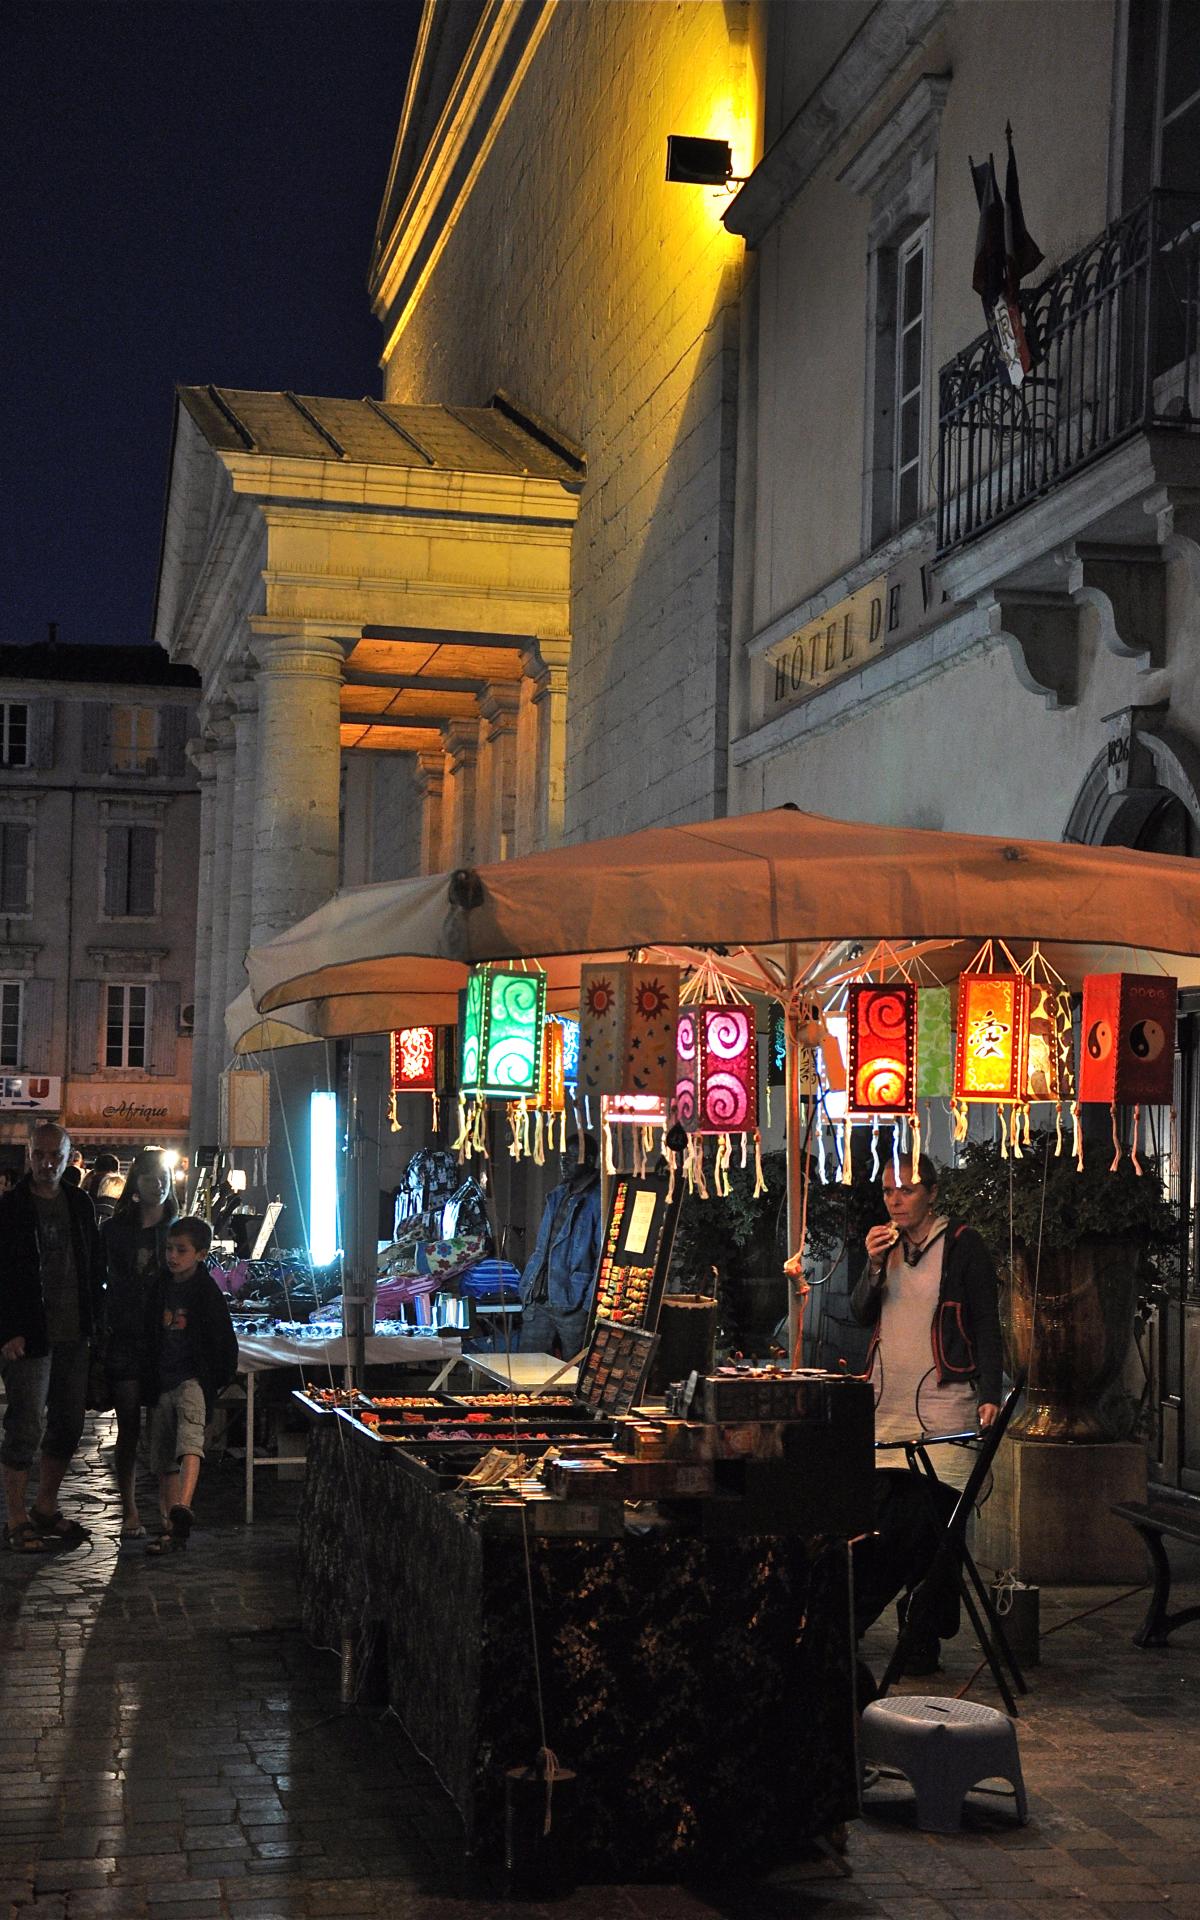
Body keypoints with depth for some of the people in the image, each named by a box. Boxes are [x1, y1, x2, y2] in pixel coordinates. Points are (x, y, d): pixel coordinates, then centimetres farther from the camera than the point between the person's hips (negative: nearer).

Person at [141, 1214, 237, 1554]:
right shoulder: (161, 1288, 11)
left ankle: (182, 1508, -47)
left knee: (189, 1440, -29)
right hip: (163, 1383, 6)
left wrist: (216, 1381, -3)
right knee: (164, 1460, 7)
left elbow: (225, 1342, -1)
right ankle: (171, 1528, 12)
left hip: (193, 1380, -6)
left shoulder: (207, 1291, -3)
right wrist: (149, 1383, 15)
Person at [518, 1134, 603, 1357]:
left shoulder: (599, 1201, -10)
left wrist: (589, 1303, -20)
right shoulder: (557, 1196, 16)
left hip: (573, 1305, -7)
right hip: (539, 1301, 7)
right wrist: (527, 1287, 17)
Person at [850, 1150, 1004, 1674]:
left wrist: (990, 1394, -12)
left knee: (930, 1530, -4)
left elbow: (986, 1325, -3)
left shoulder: (962, 1246, -1)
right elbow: (861, 1314, 12)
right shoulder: (886, 1244, 16)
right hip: (887, 1408, 5)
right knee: (875, 1527, 3)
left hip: (942, 1407, -5)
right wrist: (874, 1267, -5)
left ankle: (921, 1645, 3)